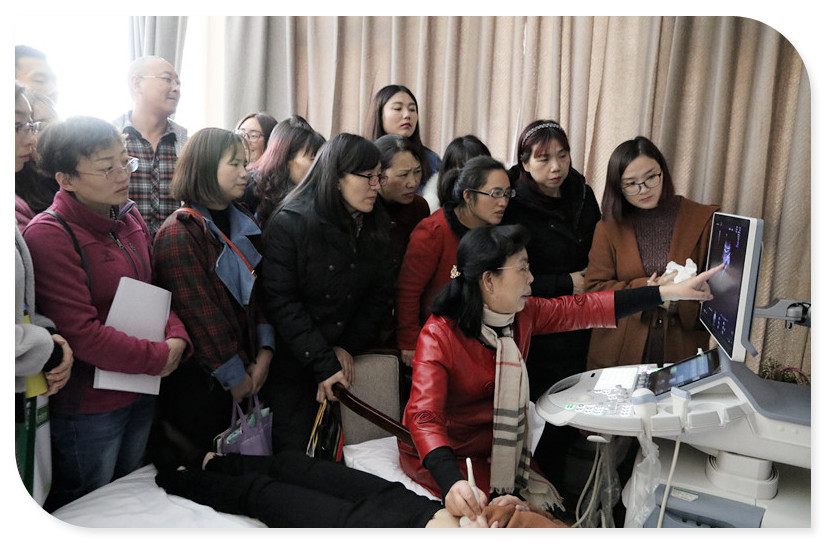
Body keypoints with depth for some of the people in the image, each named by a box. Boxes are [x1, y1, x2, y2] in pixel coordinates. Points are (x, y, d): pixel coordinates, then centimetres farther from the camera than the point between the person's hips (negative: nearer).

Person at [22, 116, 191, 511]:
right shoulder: (49, 235, -21)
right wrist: (158, 358, -18)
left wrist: (176, 338, -9)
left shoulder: (129, 219, 4)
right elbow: (80, 333, -24)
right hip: (87, 406, -7)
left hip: (142, 393, 7)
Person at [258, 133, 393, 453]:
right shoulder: (289, 224, -14)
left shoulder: (376, 227, 4)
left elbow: (378, 295, 4)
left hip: (340, 360, 5)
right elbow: (281, 303, -18)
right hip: (290, 364, -4)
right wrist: (324, 364, -20)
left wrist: (349, 348, -8)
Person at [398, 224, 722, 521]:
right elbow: (425, 415, -37)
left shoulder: (523, 314, -4)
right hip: (447, 455, -6)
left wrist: (671, 292, -2)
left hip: (499, 447, 6)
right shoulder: (439, 335, -26)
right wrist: (452, 484, -54)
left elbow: (585, 310, 0)